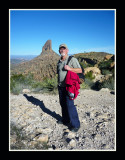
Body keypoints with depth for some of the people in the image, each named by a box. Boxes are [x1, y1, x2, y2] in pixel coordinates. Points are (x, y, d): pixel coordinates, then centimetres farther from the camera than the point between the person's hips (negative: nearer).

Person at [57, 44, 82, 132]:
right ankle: (65, 120, 29)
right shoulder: (59, 62, 14)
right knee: (63, 104, 12)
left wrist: (70, 68, -23)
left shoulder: (72, 59, -6)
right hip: (61, 86, 7)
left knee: (70, 105, -9)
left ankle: (75, 124, 3)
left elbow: (80, 70, -10)